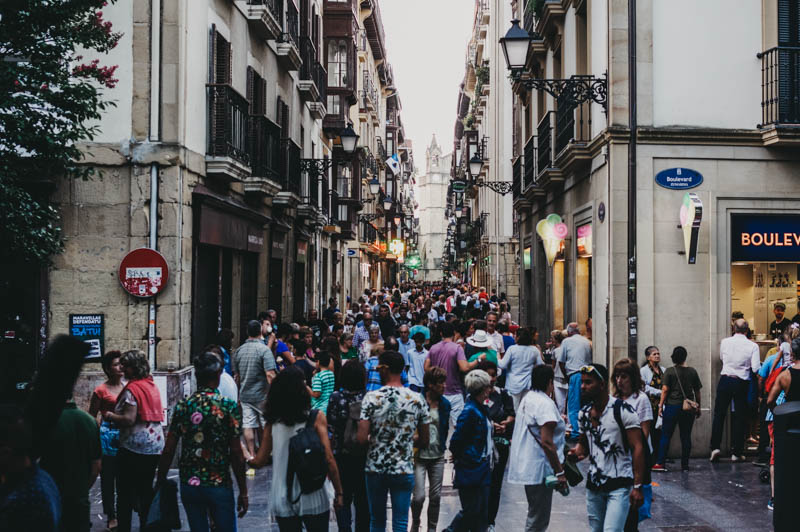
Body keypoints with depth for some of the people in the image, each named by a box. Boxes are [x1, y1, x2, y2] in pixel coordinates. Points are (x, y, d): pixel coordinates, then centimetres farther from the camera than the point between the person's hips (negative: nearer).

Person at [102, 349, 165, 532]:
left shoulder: (132, 389, -14)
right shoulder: (152, 385, 11)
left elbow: (129, 420, -22)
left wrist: (110, 416, -5)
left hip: (135, 446, -8)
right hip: (155, 445, 8)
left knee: (125, 491, 3)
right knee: (146, 489, 15)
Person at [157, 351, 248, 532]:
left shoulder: (182, 406, -2)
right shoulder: (229, 407, -10)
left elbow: (168, 451, -1)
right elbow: (236, 454, -9)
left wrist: (160, 482, 12)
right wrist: (243, 491, -2)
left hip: (189, 484, 3)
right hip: (220, 485, -3)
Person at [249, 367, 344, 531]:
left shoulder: (272, 421, -2)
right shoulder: (316, 417, -9)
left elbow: (260, 461, 2)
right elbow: (328, 459, -12)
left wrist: (247, 460, 23)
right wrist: (339, 492, -4)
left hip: (282, 500, 3)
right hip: (312, 498, -2)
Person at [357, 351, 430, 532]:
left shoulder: (371, 398, -10)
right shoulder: (417, 399, -5)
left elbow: (362, 439, -15)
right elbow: (424, 441, 1)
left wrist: (375, 439, 6)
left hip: (375, 468, 0)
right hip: (404, 470, 0)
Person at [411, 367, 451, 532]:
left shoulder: (445, 404, 7)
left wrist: (442, 446, 11)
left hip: (438, 456, 5)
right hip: (419, 455, -5)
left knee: (436, 496, 7)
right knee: (419, 496, -7)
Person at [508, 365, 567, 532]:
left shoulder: (526, 399, 13)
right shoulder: (545, 404, -17)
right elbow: (546, 442, -22)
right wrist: (559, 472, -19)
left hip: (526, 466, 10)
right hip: (539, 468, -10)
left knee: (535, 515, 21)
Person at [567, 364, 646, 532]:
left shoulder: (623, 410, -12)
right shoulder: (584, 413, 7)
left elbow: (637, 448, -13)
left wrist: (637, 486, -18)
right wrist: (576, 452, -5)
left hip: (620, 485, -6)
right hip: (593, 485, 6)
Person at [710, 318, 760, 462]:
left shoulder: (724, 342, -2)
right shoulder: (753, 346, -8)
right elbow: (756, 369, -11)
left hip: (725, 380, 1)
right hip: (742, 383, -1)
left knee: (719, 414, 9)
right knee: (739, 418, 6)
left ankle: (715, 447, 1)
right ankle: (737, 453, 10)